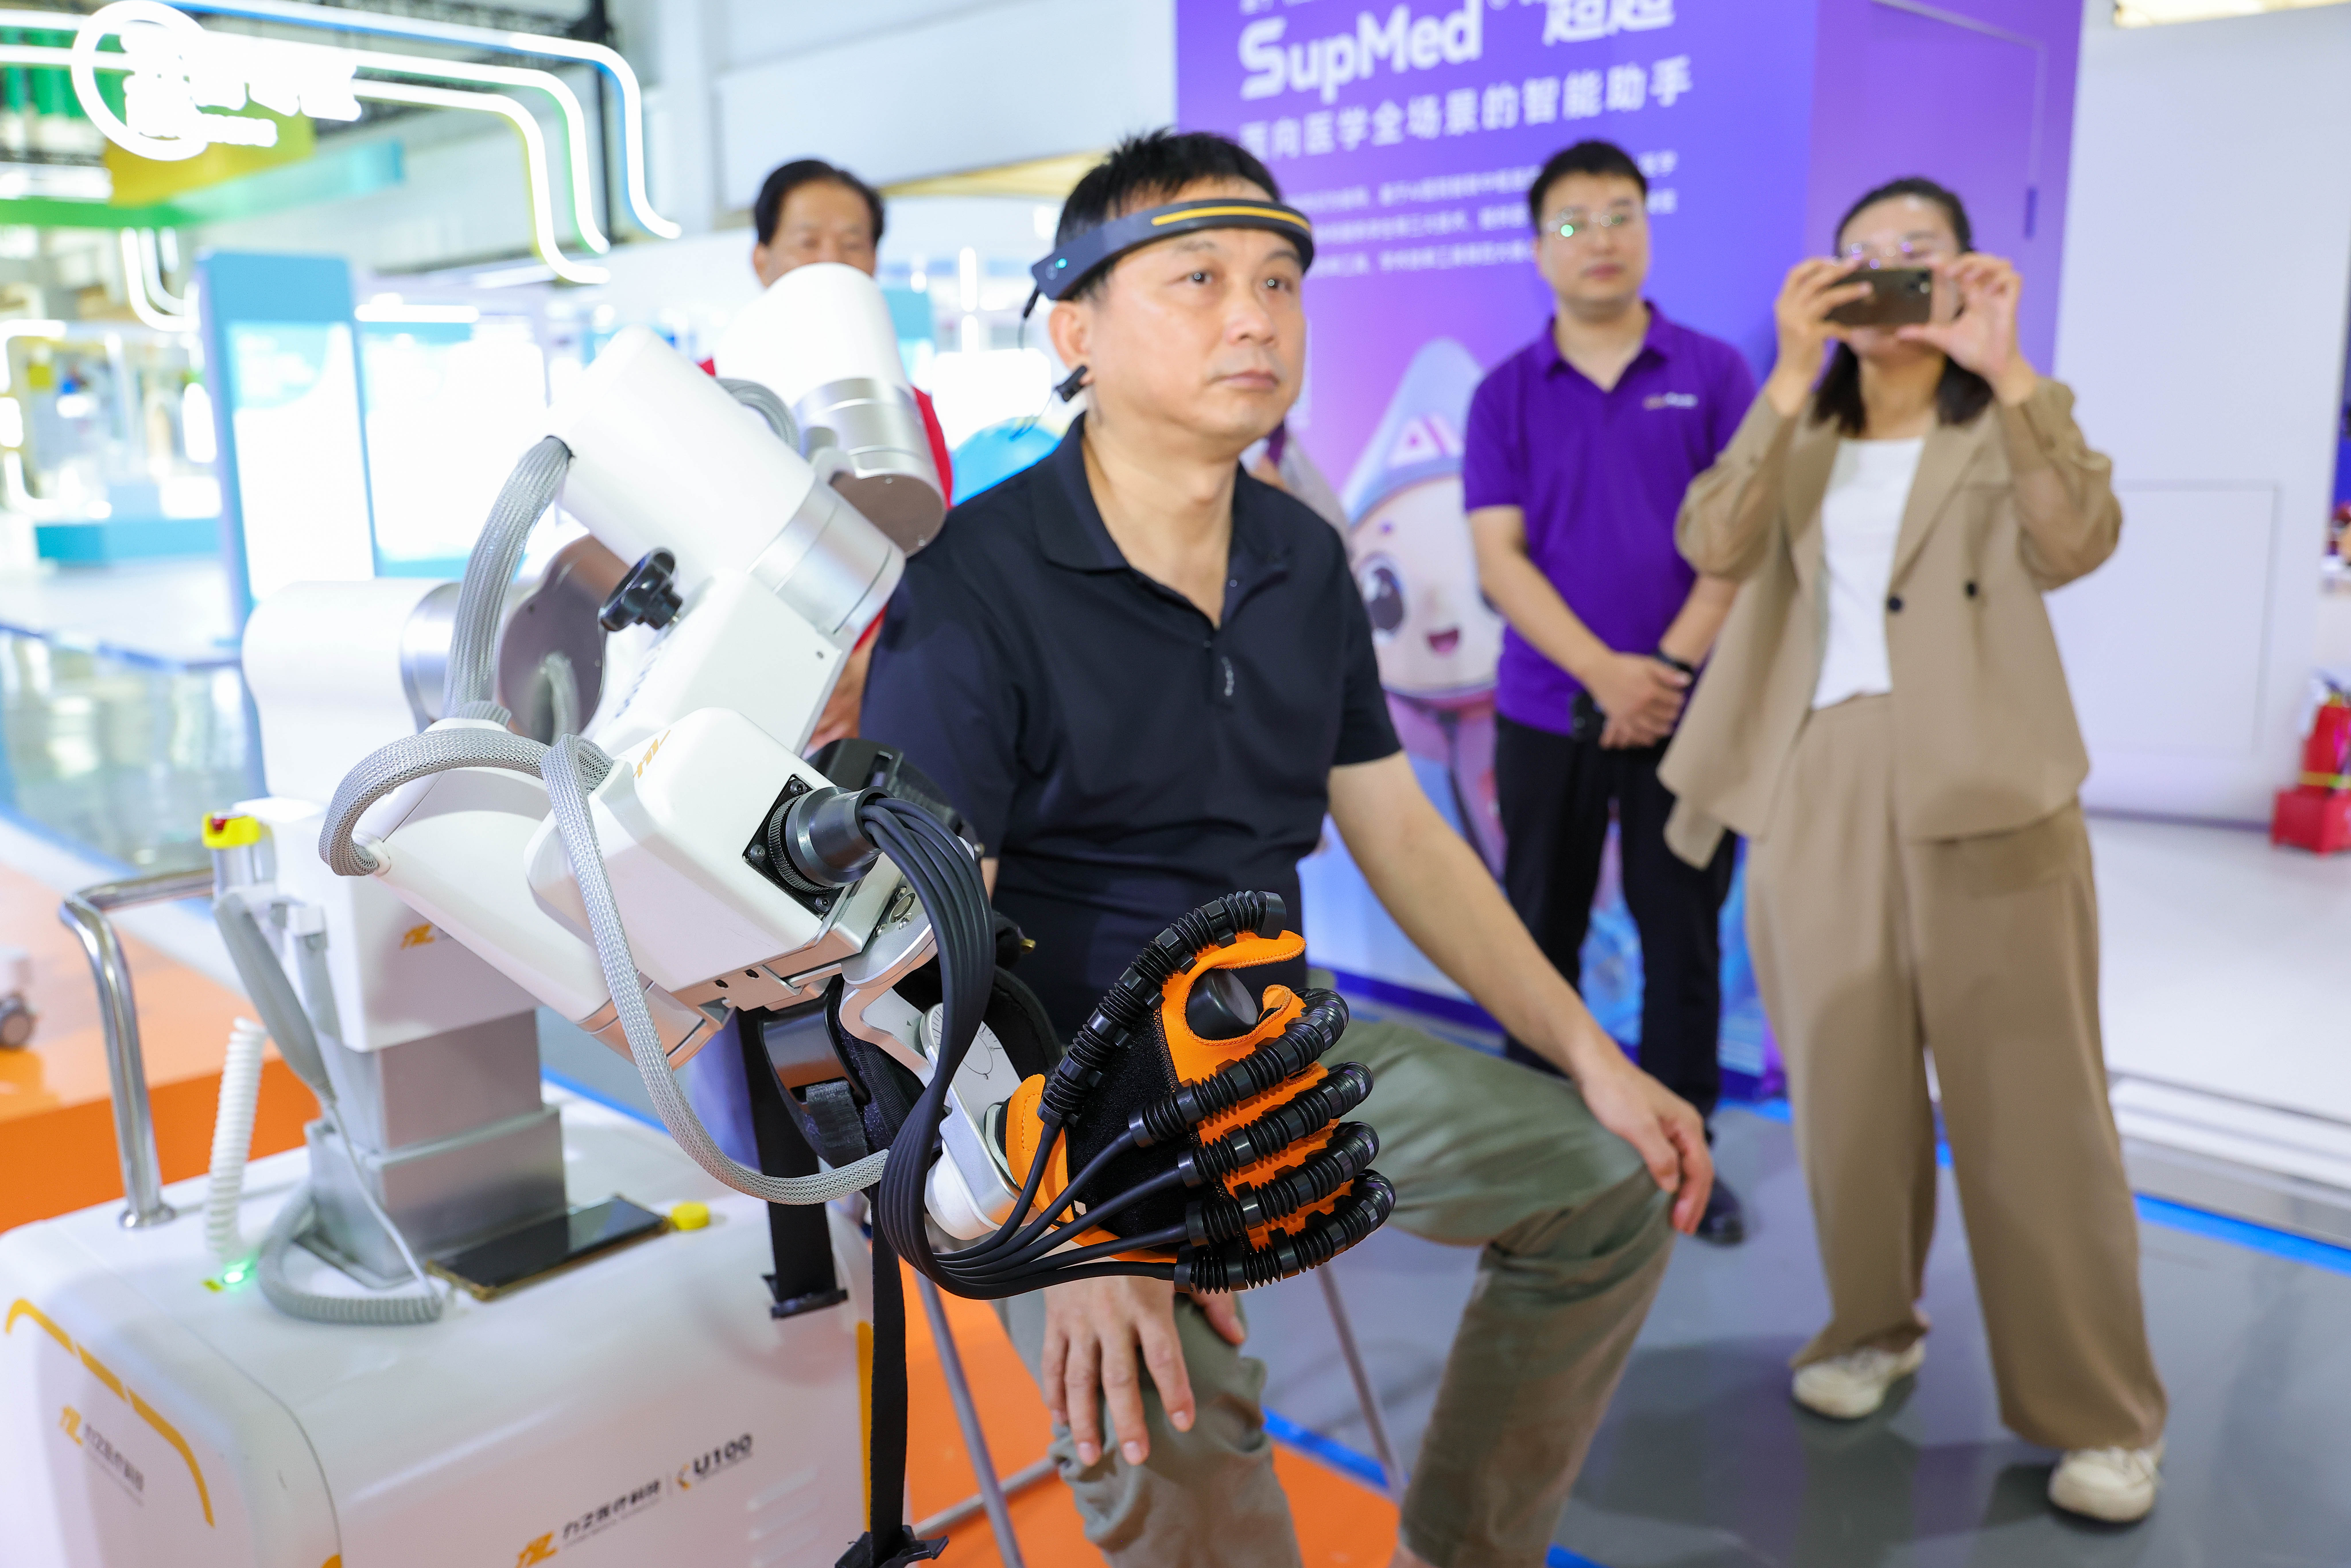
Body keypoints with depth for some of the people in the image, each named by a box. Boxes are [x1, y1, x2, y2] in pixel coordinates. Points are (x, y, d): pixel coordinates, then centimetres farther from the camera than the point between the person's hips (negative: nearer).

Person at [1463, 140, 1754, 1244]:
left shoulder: (1712, 374, 3)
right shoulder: (1506, 394, 4)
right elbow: (1499, 555, -5)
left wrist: (1667, 668, -14)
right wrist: (1604, 673, -16)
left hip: (1687, 708, 0)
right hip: (1546, 714, 1)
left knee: (1684, 936, 6)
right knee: (1543, 935, 9)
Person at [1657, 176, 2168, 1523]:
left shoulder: (2018, 421, 9)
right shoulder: (1799, 435, 14)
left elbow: (2082, 543, -12)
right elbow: (1714, 546, -7)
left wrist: (2005, 367, -17)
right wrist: (1792, 375, -14)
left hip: (1988, 794, -2)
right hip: (1819, 794, 2)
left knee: (2030, 1104, -2)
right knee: (1848, 1091, 9)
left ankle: (2101, 1413, 10)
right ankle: (1873, 1328, 28)